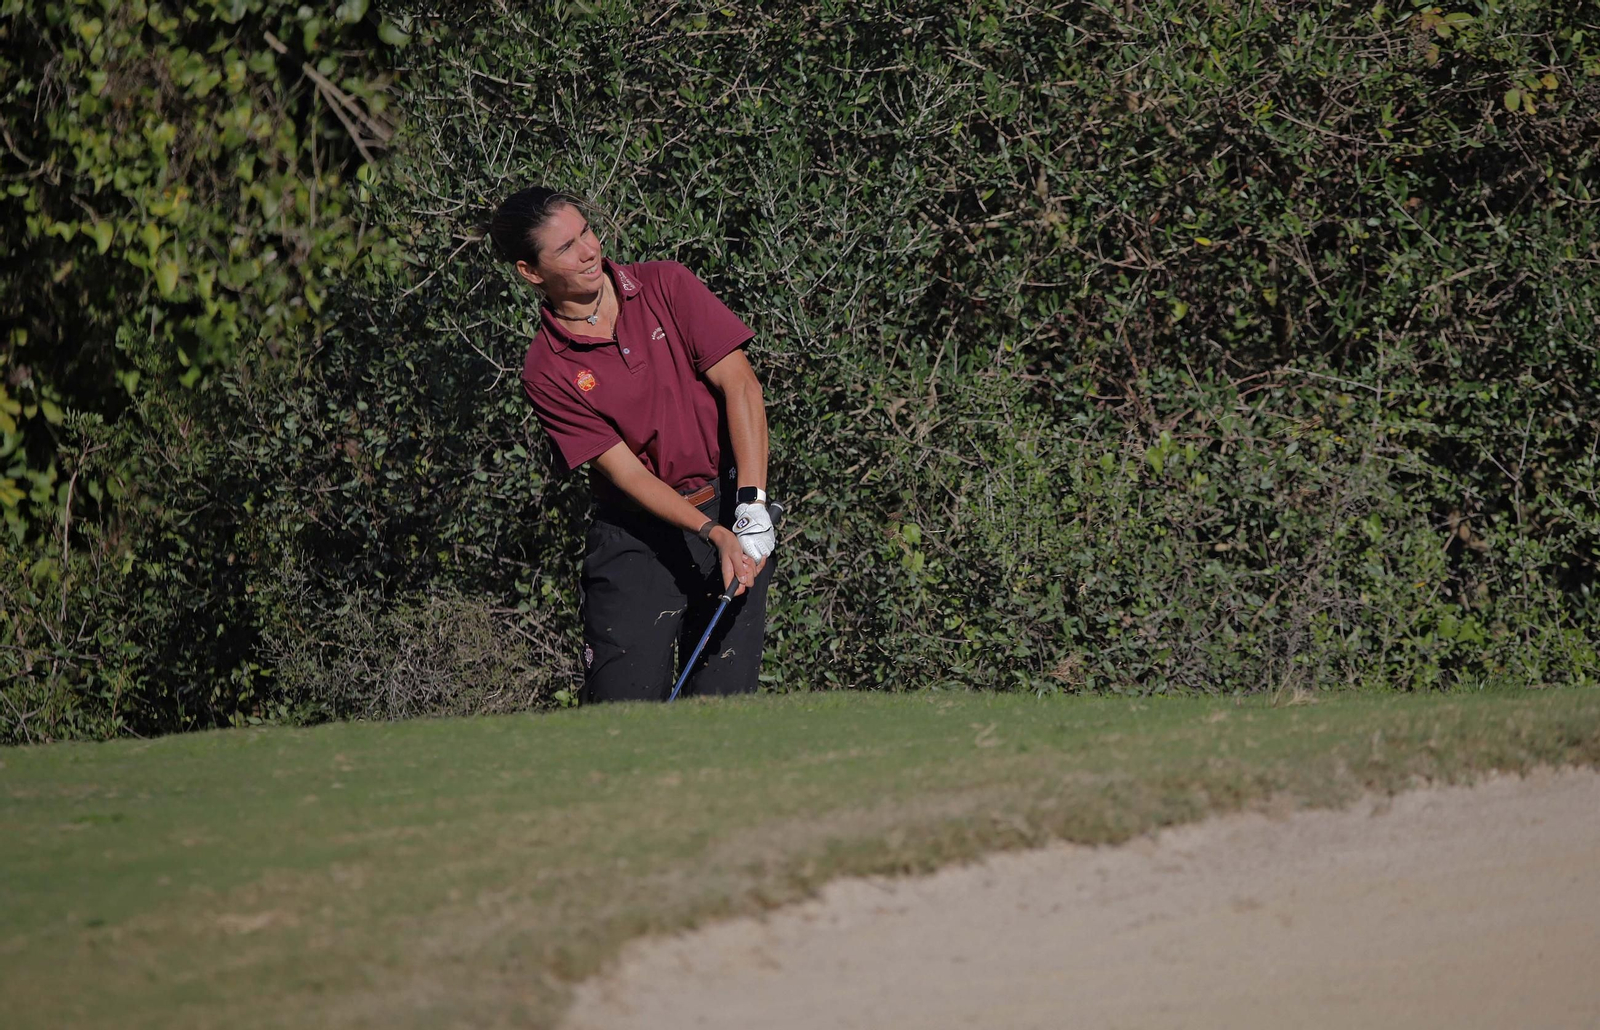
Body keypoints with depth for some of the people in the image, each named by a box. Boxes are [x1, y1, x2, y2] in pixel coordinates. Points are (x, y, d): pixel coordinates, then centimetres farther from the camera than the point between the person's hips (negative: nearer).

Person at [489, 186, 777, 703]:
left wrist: (751, 505, -18)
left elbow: (740, 385, -7)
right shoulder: (546, 373, -6)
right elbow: (624, 468, -11)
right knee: (622, 698, -11)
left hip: (732, 510, 1)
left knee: (724, 695, -6)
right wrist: (712, 534, -23)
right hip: (635, 535, -1)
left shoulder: (666, 285, -1)